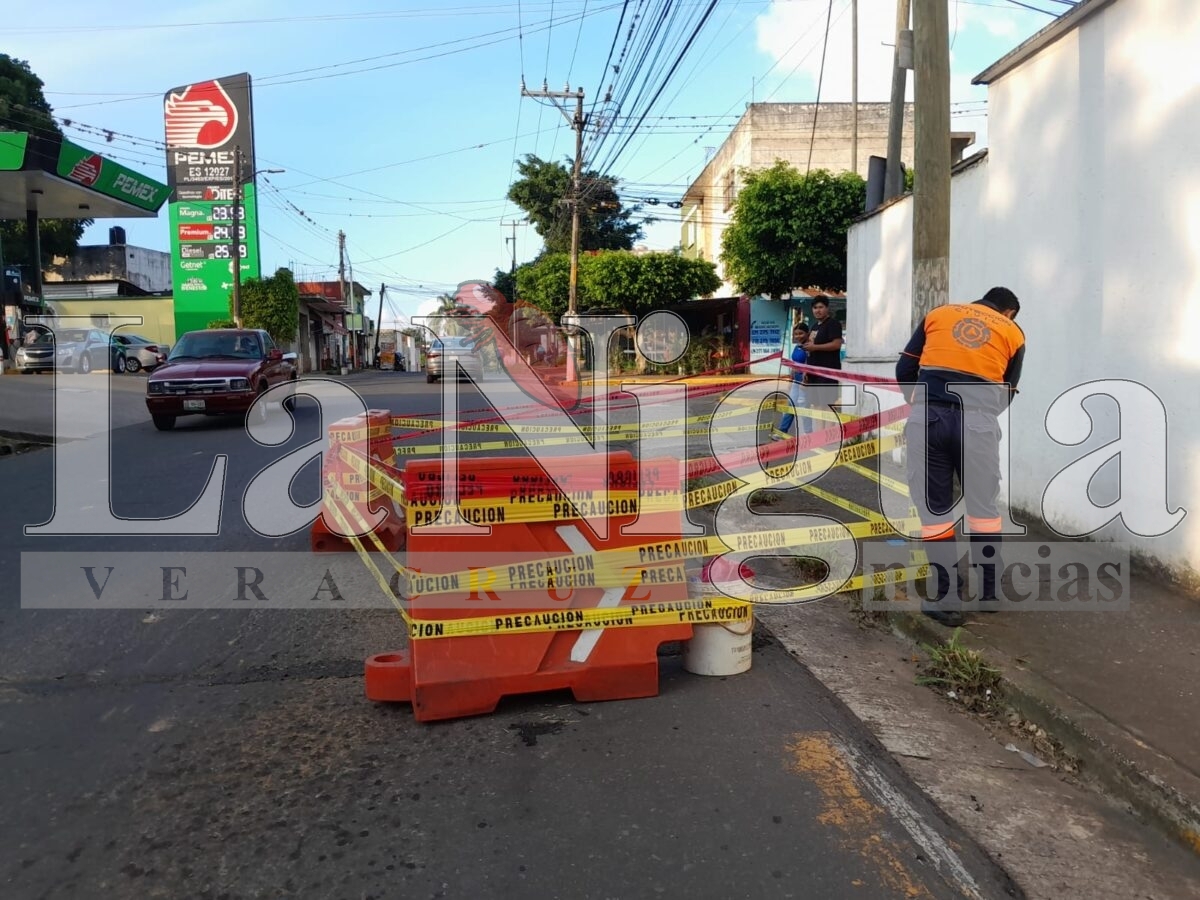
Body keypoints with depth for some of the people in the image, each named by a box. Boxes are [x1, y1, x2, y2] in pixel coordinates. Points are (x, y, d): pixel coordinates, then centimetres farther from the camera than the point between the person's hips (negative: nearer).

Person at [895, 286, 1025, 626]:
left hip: (927, 417, 0)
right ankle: (988, 592, 29)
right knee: (983, 508, 16)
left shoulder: (938, 314, 21)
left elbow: (904, 371, 15)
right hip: (977, 423, 0)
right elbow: (1005, 394, 17)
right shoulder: (1012, 332, 19)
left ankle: (947, 599, 15)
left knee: (933, 509, 9)